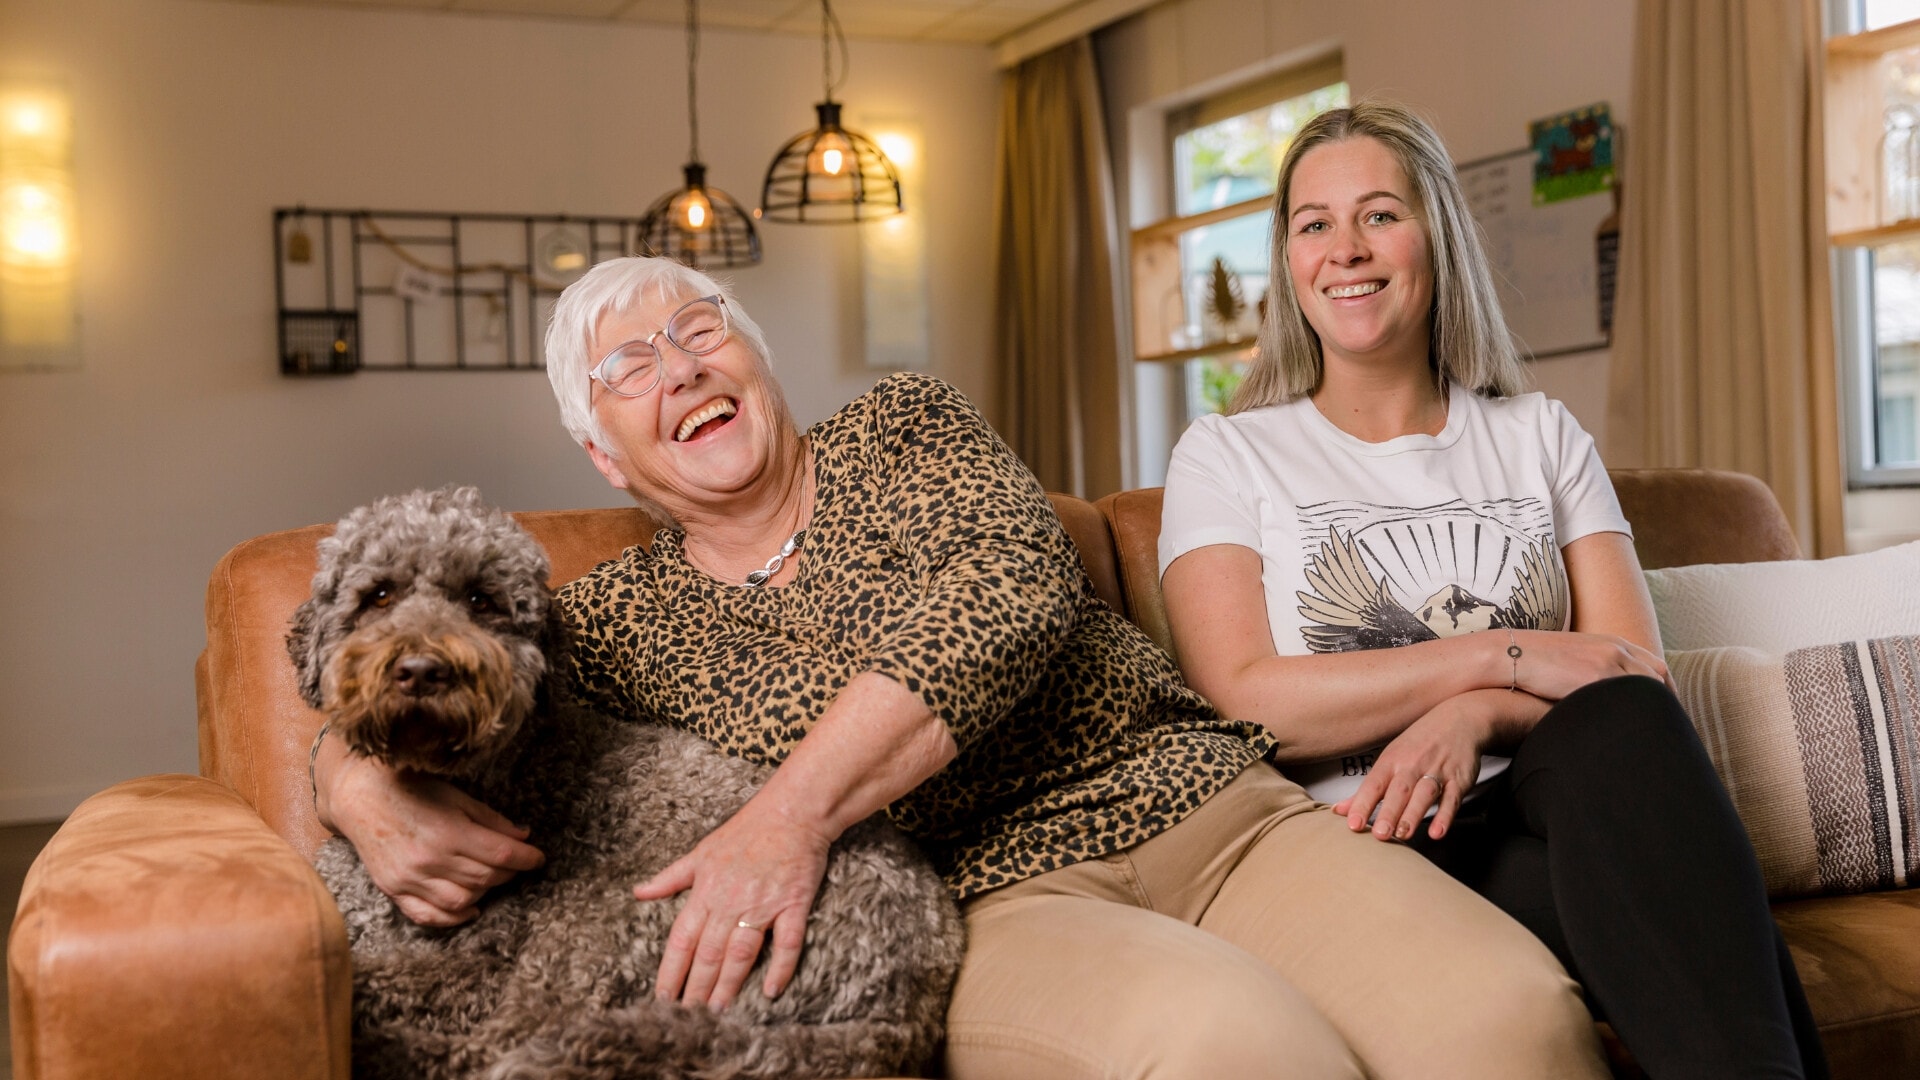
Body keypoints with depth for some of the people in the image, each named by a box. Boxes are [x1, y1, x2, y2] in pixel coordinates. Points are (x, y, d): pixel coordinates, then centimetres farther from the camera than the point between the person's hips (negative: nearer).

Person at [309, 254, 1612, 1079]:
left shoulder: (905, 427, 13)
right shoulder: (617, 622, 14)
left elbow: (1016, 584, -6)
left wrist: (797, 807, -16)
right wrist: (377, 800, -13)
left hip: (1207, 810, 2)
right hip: (992, 900, -1)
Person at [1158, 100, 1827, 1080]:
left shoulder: (1543, 439, 17)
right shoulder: (1226, 455, 8)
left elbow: (1639, 681, 5)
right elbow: (1240, 704, -8)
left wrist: (1474, 717, -17)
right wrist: (1501, 655, -13)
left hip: (1538, 818, 4)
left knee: (1617, 727, -32)